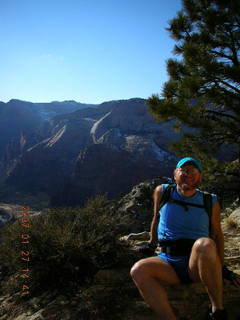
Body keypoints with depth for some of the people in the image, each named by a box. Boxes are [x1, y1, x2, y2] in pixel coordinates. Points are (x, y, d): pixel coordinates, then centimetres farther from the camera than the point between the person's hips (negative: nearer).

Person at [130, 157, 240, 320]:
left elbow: (217, 234, 10)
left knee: (205, 244, -36)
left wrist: (222, 268, 6)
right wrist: (152, 242, 30)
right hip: (168, 261, 1)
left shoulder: (211, 202, 2)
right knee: (138, 270, -29)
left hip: (199, 263, -1)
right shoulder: (162, 192, 3)